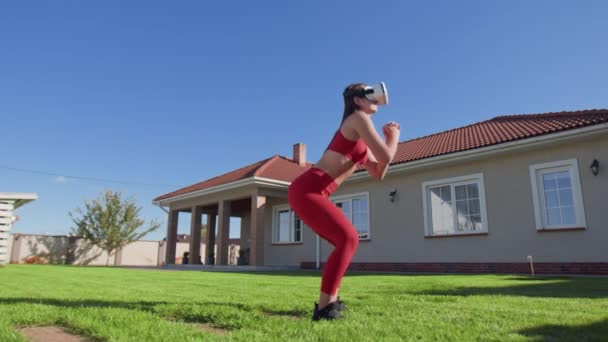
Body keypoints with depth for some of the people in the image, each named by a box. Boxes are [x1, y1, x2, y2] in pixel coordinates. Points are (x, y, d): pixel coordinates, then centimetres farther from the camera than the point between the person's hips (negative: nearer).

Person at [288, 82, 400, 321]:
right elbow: (386, 157, -10)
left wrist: (388, 140, 20)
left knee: (346, 240, 15)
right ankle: (323, 308, -15)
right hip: (306, 190, -10)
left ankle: (329, 300, 19)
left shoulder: (360, 141, 25)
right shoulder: (358, 118, -4)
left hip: (310, 192, 10)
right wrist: (394, 138, 10)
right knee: (348, 238, -17)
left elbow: (378, 173, 25)